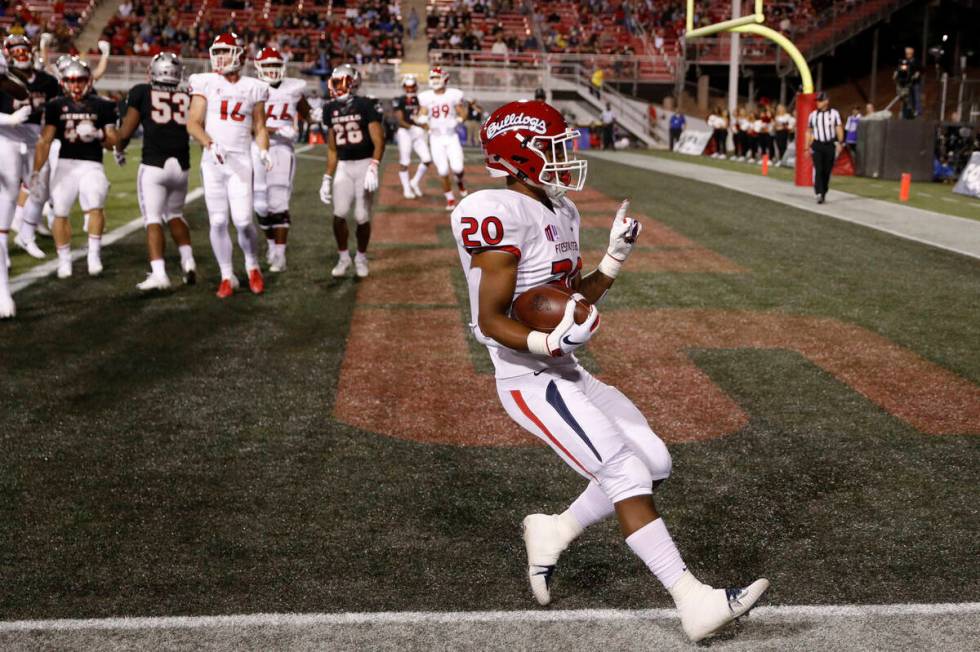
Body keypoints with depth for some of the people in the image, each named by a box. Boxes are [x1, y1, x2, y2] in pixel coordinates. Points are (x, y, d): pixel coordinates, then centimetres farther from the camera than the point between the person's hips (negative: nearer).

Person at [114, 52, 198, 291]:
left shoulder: (141, 92, 3)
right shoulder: (188, 97, 10)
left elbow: (126, 131, 4)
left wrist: (119, 150, 21)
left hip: (154, 165, -3)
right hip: (181, 166, 3)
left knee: (153, 219, 1)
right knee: (175, 214, 24)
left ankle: (159, 274, -11)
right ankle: (188, 261, 12)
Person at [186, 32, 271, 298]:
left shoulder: (253, 88, 7)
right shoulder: (206, 84, 3)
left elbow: (260, 128, 13)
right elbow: (192, 124, -2)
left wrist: (264, 151, -6)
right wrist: (210, 144, -20)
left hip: (240, 161, 0)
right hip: (212, 162, 1)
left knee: (243, 221, -9)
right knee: (218, 222, 2)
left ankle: (252, 267, 17)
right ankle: (227, 276, 14)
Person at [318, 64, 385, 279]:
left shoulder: (365, 106, -9)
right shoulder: (331, 110, 8)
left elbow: (379, 141, -13)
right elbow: (332, 149, 16)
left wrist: (373, 169, -25)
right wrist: (327, 178, 13)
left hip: (365, 164, -4)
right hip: (343, 166, 4)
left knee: (362, 218, -1)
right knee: (339, 215, -6)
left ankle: (361, 257, 20)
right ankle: (343, 257, 12)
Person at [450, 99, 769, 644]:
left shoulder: (559, 211, 11)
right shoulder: (501, 216, -18)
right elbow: (491, 320, -19)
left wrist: (615, 258, 3)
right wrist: (551, 343, -34)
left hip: (568, 374, 9)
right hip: (530, 382, -9)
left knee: (654, 462, 8)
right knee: (626, 472, -15)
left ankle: (554, 533, 21)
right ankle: (695, 604, -11)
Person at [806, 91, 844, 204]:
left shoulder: (834, 113, 2)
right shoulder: (813, 115, 8)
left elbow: (839, 129, -1)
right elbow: (809, 131, 13)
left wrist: (839, 143, -13)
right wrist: (808, 147, 9)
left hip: (830, 145, 0)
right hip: (817, 145, 0)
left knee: (827, 171, 6)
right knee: (818, 169, -14)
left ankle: (824, 193, 21)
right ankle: (819, 193, -21)